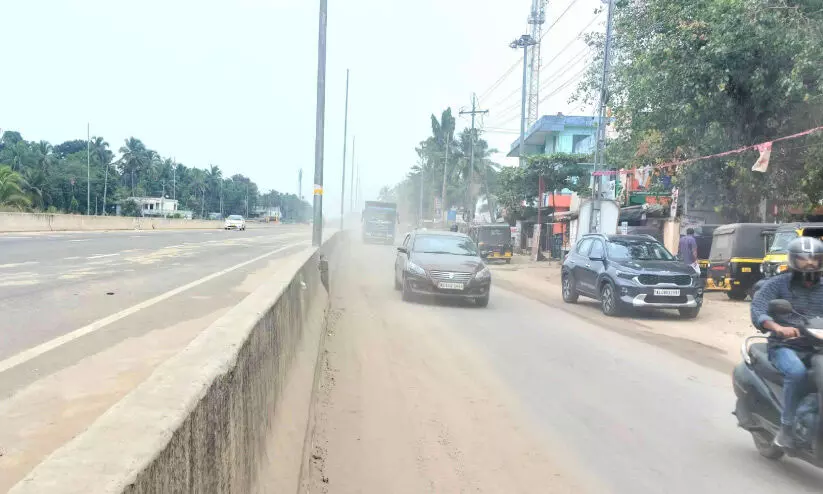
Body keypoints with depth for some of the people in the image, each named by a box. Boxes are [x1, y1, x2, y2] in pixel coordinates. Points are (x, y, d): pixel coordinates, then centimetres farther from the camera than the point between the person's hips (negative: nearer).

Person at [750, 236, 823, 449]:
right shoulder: (776, 284, 1)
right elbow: (757, 310, -14)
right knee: (797, 372, -33)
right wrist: (778, 327, -34)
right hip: (785, 346, -4)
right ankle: (786, 427, -20)